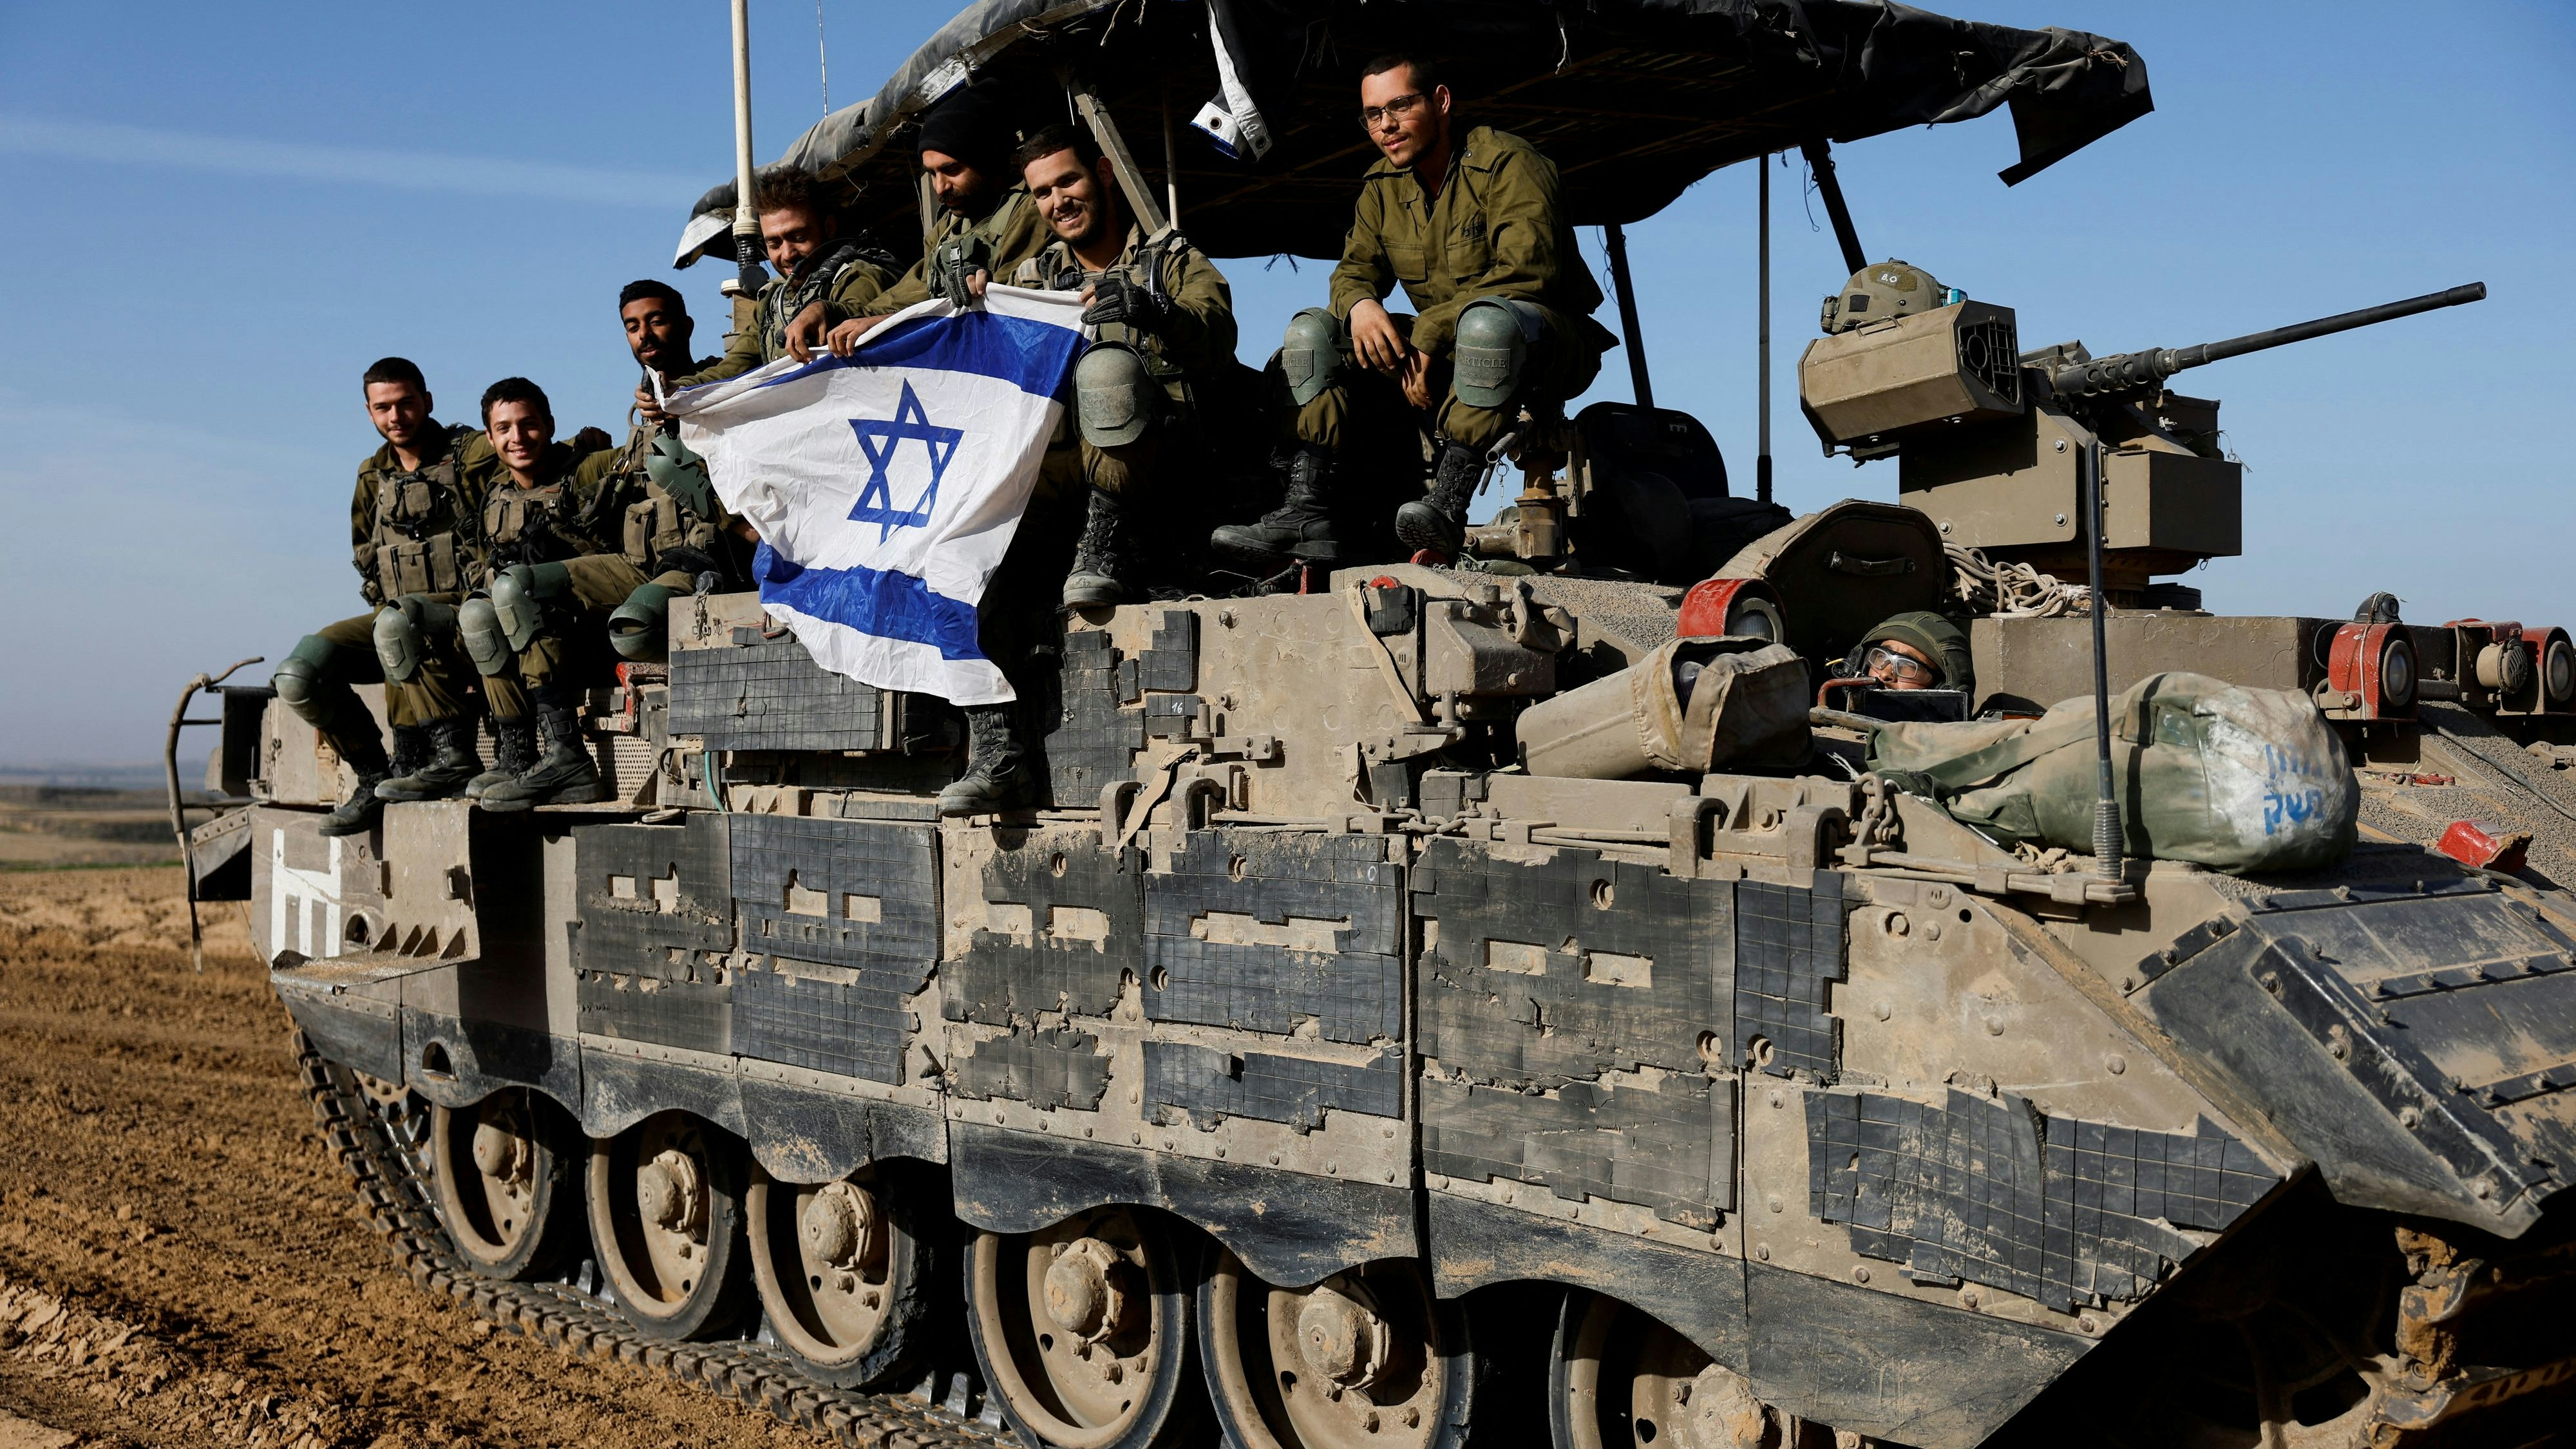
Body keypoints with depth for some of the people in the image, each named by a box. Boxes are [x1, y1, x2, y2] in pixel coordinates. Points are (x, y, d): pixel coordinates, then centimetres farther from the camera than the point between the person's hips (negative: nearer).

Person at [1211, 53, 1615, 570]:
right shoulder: (1382, 186, 9)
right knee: (1313, 330, -7)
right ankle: (1308, 516, -23)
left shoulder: (1507, 163, -12)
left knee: (1488, 318, -41)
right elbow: (1356, 266, 8)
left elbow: (1527, 272, -23)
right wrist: (1360, 303, -19)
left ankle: (1447, 504, -42)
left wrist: (1429, 334, -28)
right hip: (1442, 354, 7)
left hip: (1552, 346, -7)